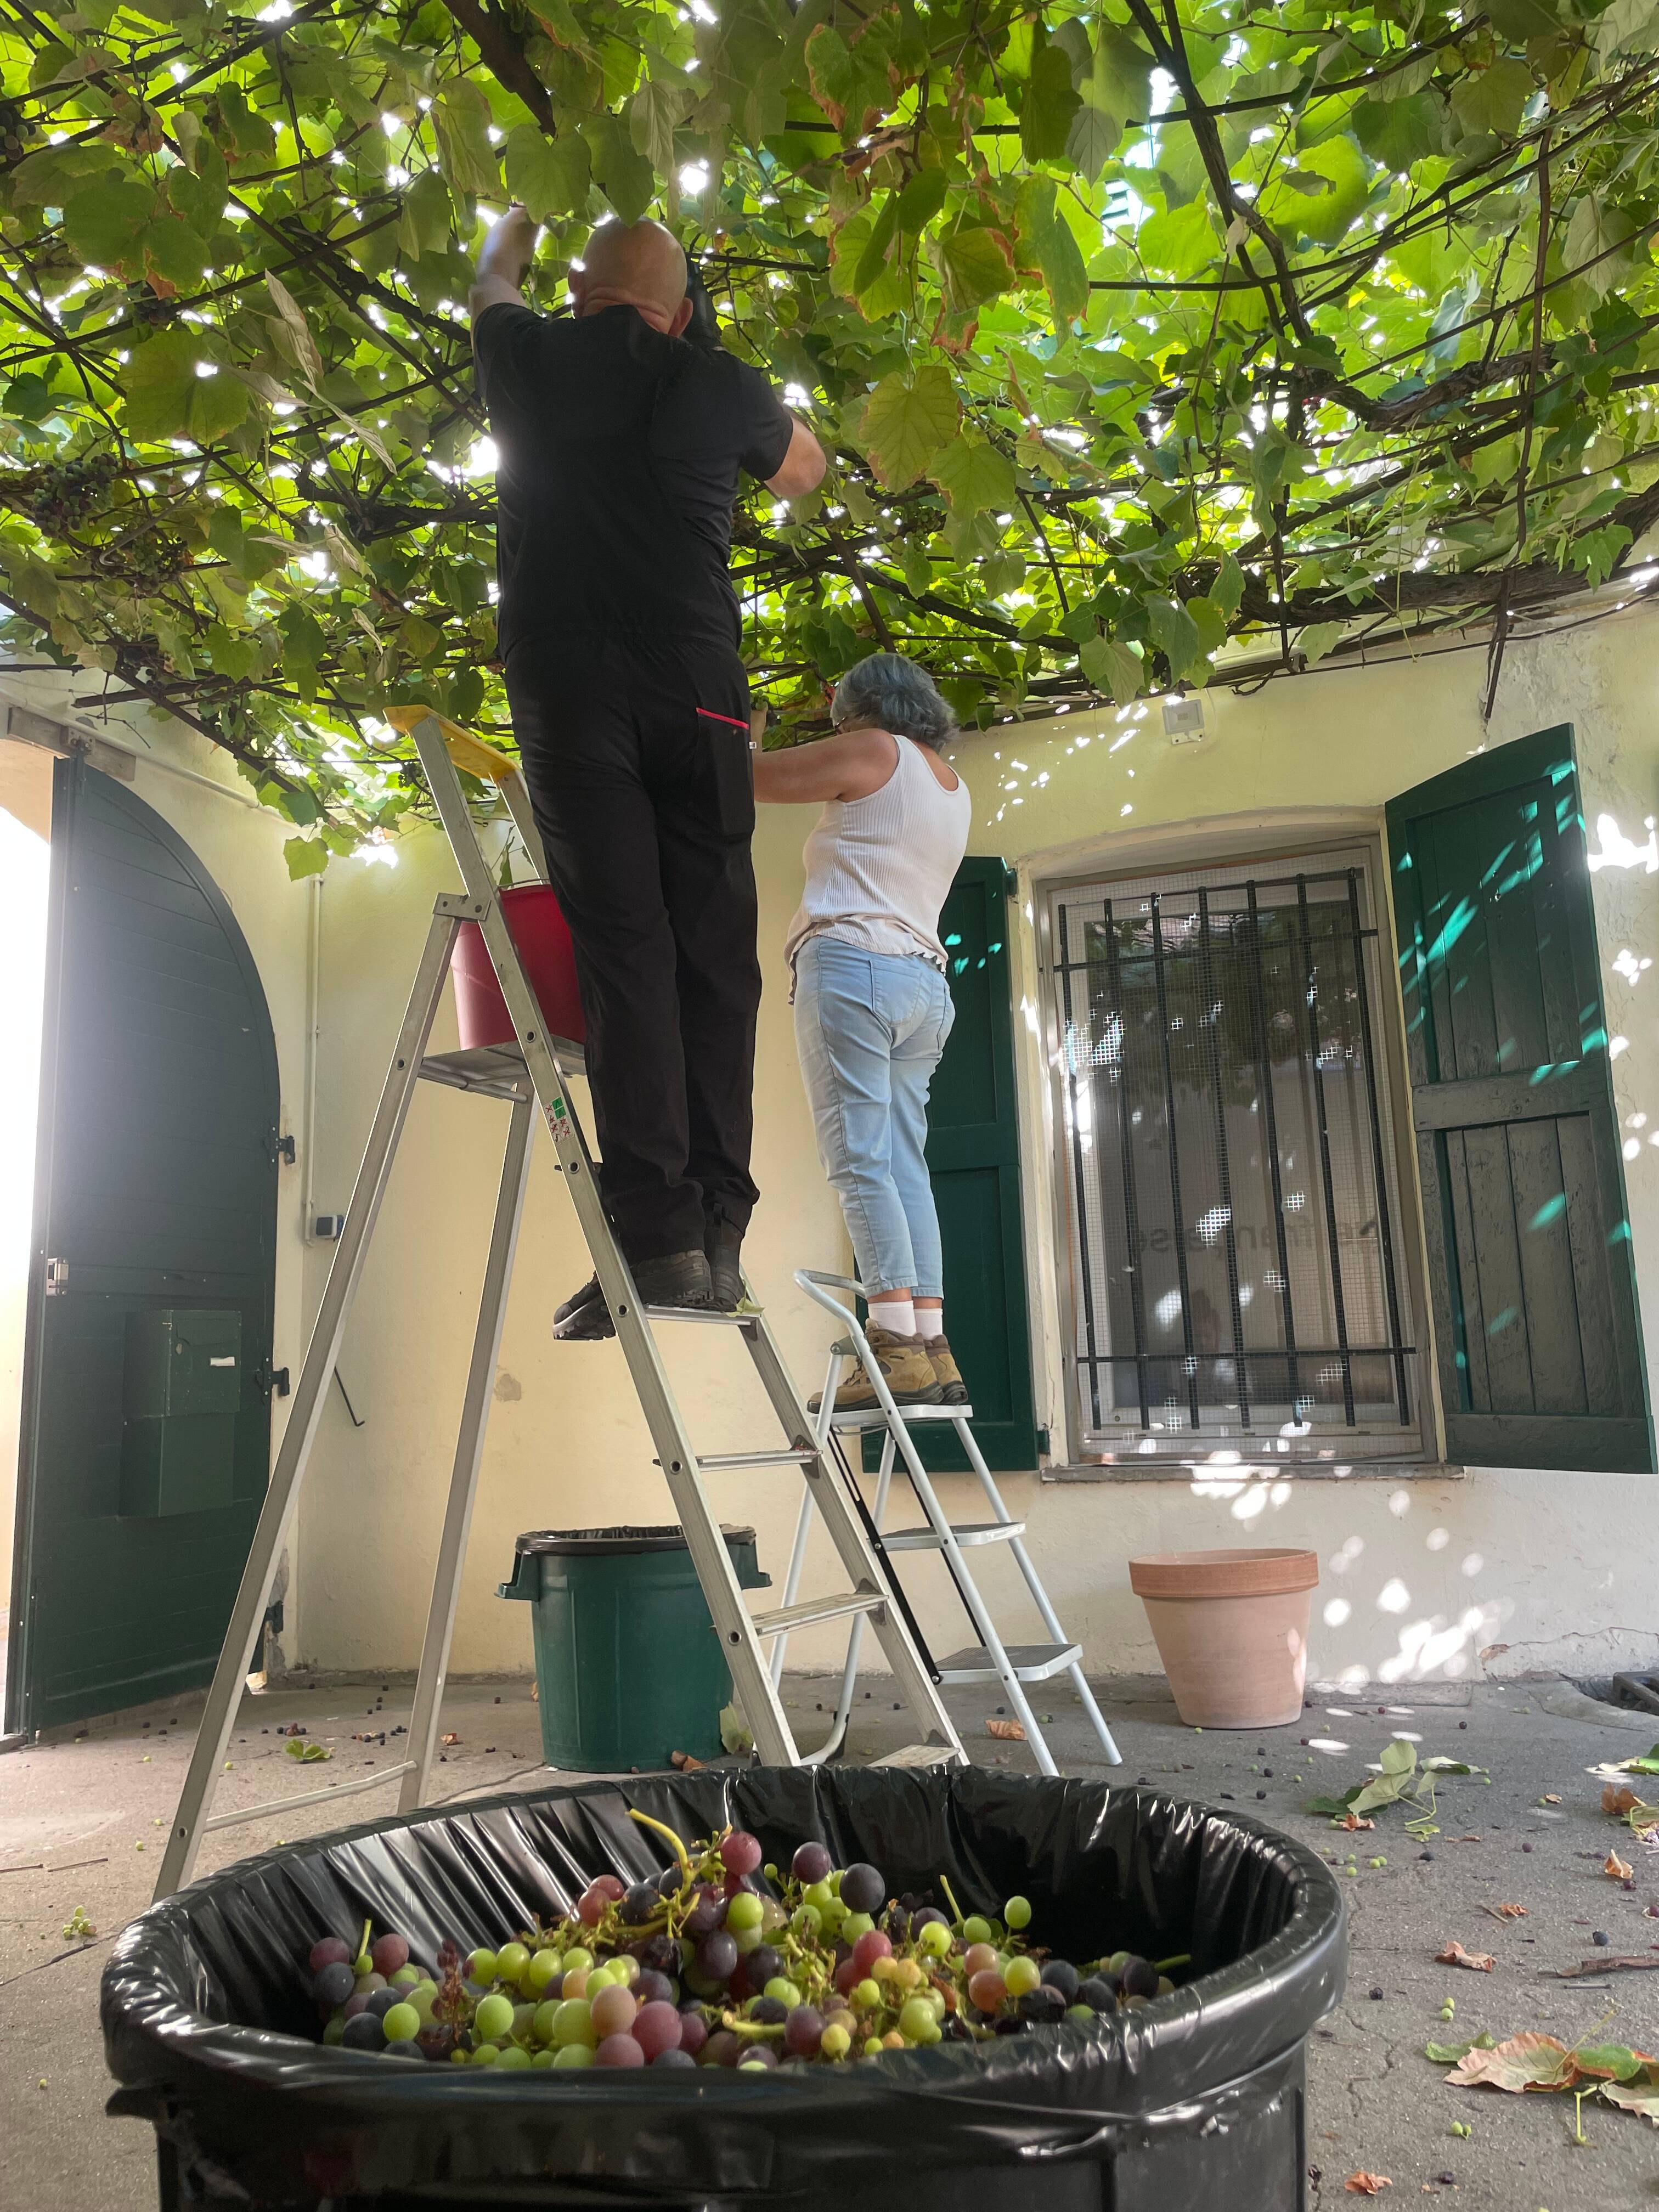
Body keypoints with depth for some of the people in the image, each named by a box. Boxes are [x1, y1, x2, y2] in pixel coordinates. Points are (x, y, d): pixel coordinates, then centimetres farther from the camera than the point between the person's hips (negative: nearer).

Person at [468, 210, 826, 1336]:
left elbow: (493, 285, 40)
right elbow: (807, 468, 34)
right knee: (713, 954, 0)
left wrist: (523, 218, 61)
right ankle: (719, 1234, -4)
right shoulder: (722, 387, 14)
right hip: (697, 686, 1)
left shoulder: (531, 355, 15)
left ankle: (657, 1232, -17)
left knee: (623, 947, -9)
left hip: (567, 681, 0)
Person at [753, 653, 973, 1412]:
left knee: (860, 1160, -13)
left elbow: (759, 778, 3)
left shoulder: (875, 751, 2)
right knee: (904, 1165, 4)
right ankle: (933, 1350, 0)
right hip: (925, 984, 8)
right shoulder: (953, 789, 24)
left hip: (853, 962, -8)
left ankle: (897, 1348, -20)